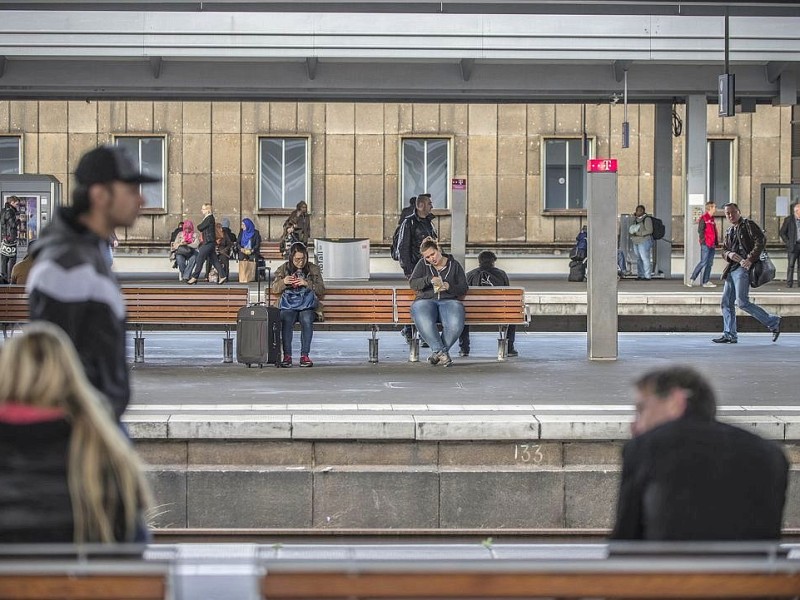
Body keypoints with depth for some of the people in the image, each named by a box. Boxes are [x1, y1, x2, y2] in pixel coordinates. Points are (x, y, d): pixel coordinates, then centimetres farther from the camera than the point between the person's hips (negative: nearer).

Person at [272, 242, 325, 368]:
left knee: (307, 320, -35)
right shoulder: (283, 269, 14)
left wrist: (307, 283, -12)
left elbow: (321, 290, 5)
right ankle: (287, 355, -32)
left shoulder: (314, 269, 12)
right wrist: (283, 282, -12)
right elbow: (274, 289, 10)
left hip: (307, 306, 0)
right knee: (287, 320, -34)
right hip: (288, 306, 0)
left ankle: (304, 355, -32)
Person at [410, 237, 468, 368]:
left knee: (455, 325, -35)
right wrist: (430, 280, -17)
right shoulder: (423, 264, 14)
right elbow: (413, 283, 1)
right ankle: (442, 353, -29)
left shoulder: (454, 265, 13)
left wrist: (449, 287, -11)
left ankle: (437, 352, -16)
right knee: (425, 323, -38)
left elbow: (463, 288, 9)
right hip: (425, 301, 0)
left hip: (449, 301, 0)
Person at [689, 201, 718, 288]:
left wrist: (715, 243, 16)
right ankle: (692, 279, -5)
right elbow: (700, 231, -13)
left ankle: (706, 281, 10)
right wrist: (703, 241, -17)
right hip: (706, 244, -9)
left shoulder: (712, 219, 18)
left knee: (709, 263, 7)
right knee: (703, 262, -10)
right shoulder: (704, 218, -8)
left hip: (712, 245, 9)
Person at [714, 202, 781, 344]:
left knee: (742, 302, -16)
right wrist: (729, 254, -4)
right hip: (732, 269, 8)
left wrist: (750, 259, -21)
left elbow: (761, 241, -13)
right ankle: (729, 335, 11)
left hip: (743, 268, -8)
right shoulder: (729, 231, 22)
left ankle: (773, 322, -6)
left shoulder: (748, 224, -2)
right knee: (726, 303, 5)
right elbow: (724, 250, 21)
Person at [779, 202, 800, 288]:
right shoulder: (788, 220, -1)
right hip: (793, 245, -3)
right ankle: (789, 283, -5)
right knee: (791, 265, -6)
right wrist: (787, 242, -6)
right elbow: (782, 232, 1)